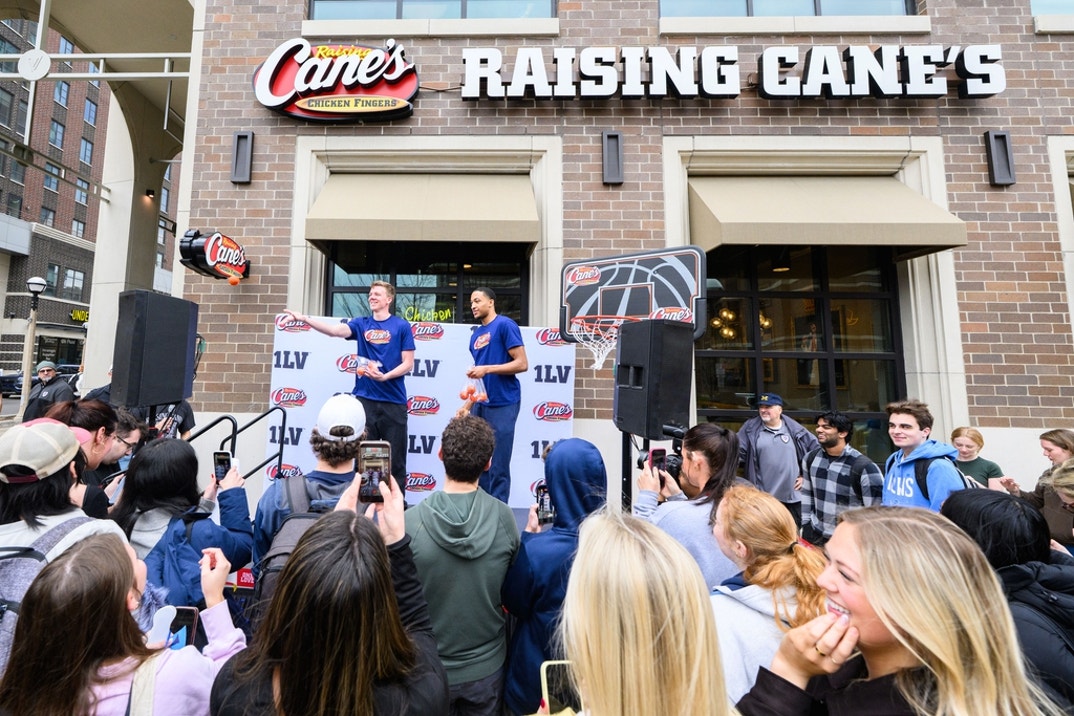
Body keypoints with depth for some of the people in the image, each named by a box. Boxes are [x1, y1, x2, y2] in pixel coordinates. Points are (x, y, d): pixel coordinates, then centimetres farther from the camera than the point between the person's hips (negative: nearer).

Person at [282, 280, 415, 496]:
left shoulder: (401, 326, 1)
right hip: (365, 398, 3)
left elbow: (408, 364, -2)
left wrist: (385, 376, -17)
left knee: (395, 457, 4)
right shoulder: (361, 323, 9)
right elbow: (336, 330, -9)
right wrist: (305, 319, -23)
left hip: (394, 401, -2)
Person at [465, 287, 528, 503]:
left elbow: (522, 364, -13)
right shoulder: (476, 334, 16)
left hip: (502, 404, -8)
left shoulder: (505, 325, -7)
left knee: (498, 465, -1)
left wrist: (487, 369, -17)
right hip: (480, 403, 8)